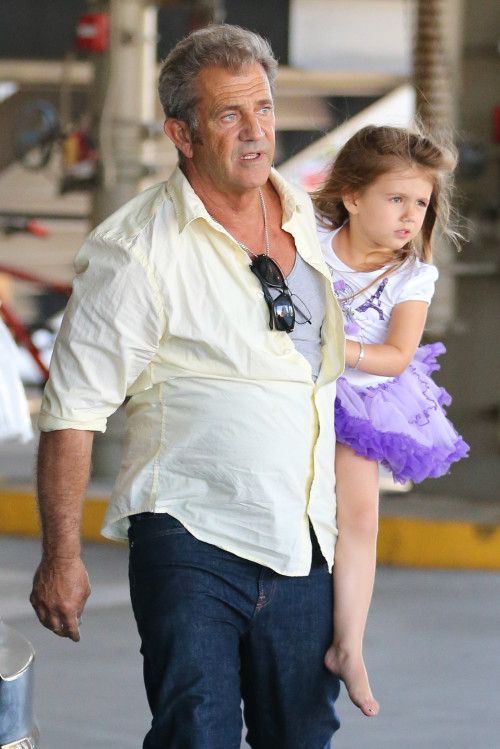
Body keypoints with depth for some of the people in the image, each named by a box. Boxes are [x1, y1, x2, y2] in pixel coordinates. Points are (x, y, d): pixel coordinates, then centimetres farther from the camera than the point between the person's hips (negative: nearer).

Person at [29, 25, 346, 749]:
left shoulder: (301, 213, 9)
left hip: (306, 544, 6)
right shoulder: (137, 248, -11)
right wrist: (61, 556, -11)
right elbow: (73, 410, -10)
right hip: (192, 540, -6)